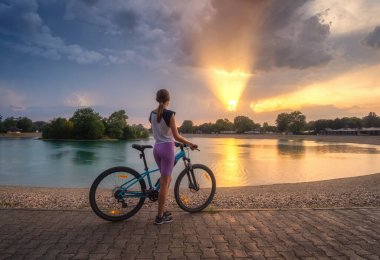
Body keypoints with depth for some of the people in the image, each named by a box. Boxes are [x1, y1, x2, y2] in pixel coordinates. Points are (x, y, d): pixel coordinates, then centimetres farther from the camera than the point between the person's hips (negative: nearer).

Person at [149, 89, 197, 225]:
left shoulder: (152, 114, 8)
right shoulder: (169, 114, -13)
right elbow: (176, 136, -14)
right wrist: (190, 143, -1)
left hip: (156, 148, 7)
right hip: (167, 148, -7)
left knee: (166, 179, 19)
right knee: (164, 183, 0)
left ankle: (163, 211, 26)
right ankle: (160, 216, 9)